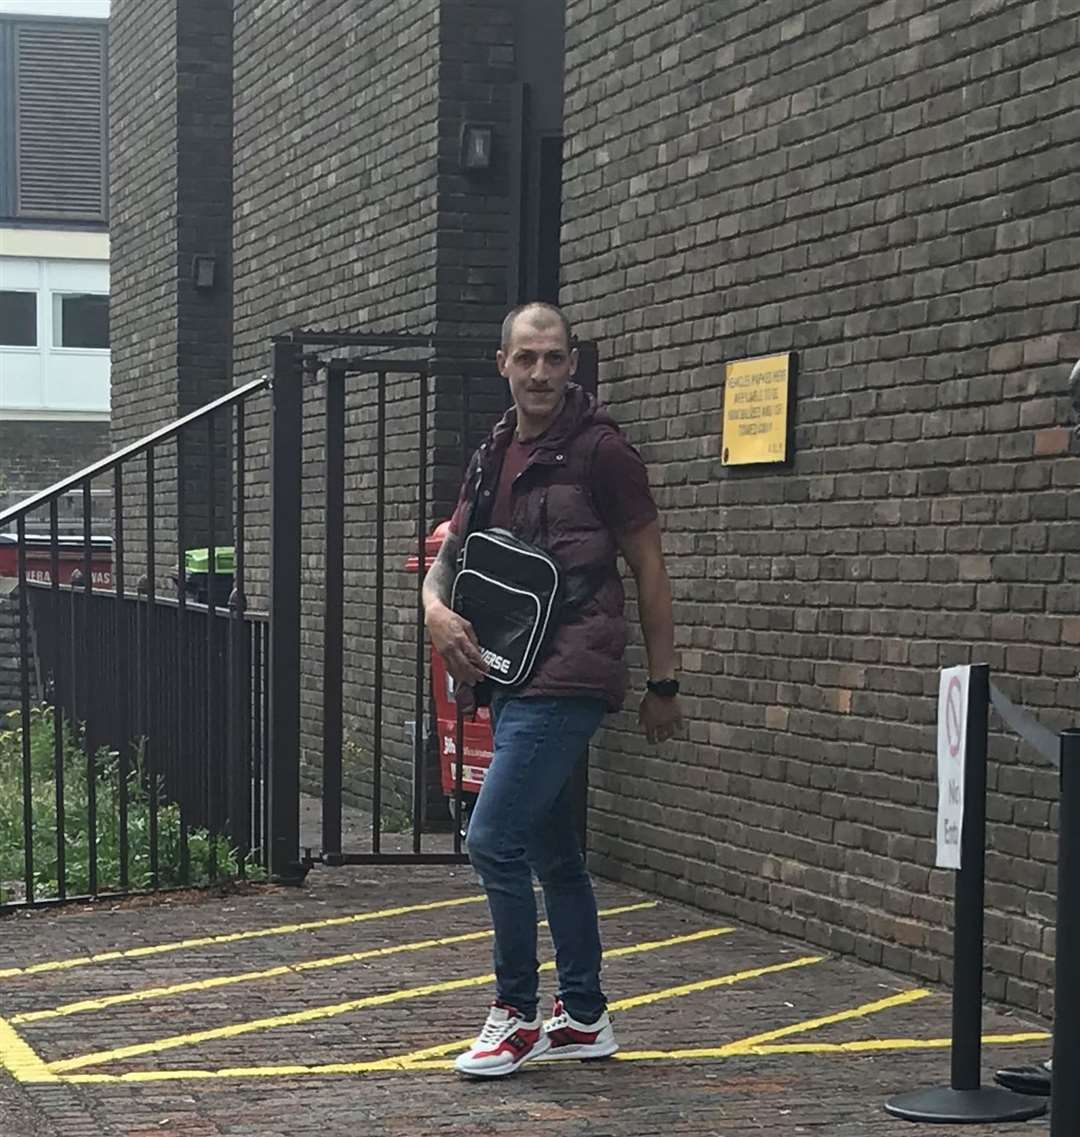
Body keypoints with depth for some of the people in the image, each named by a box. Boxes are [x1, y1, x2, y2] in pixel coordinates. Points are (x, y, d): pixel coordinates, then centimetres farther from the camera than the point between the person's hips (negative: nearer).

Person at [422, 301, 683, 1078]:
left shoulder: (600, 452, -8)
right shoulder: (495, 456, 13)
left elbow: (649, 570, -5)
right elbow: (449, 554, 19)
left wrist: (664, 685, -4)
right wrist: (438, 608, -4)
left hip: (566, 679, -8)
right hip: (517, 679, 8)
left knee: (494, 839, -13)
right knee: (551, 852, 14)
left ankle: (517, 1016, -1)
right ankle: (584, 1017, 25)